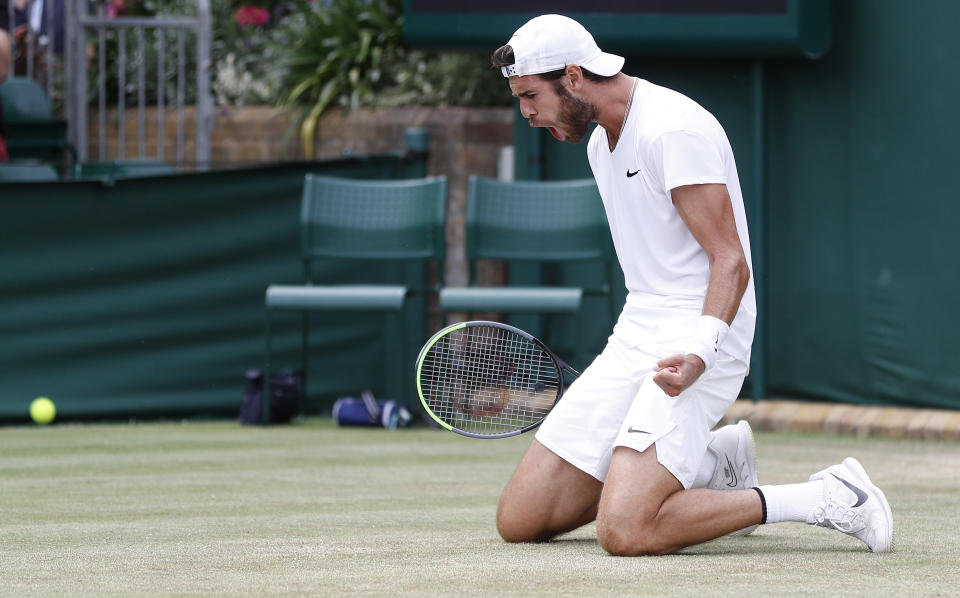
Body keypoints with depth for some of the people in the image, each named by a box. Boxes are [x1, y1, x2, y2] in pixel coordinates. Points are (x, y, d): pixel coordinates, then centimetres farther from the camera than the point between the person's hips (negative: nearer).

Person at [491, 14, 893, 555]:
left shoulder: (674, 129, -14)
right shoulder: (601, 143, 16)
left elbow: (731, 263, -20)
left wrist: (698, 352, -34)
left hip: (694, 346, -9)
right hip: (633, 343, 9)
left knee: (626, 533, -28)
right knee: (518, 521, 0)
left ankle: (827, 498, -13)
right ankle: (712, 466, 14)